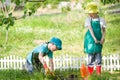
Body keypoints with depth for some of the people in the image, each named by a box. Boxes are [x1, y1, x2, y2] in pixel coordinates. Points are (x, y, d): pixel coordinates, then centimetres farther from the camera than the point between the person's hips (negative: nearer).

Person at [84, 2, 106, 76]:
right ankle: (90, 73, 11)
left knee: (98, 54, 3)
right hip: (90, 40, 0)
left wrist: (103, 38, -16)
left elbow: (104, 31, -1)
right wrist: (94, 38, -23)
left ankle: (99, 73, 12)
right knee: (90, 55, 3)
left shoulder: (101, 20, -3)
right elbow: (90, 29, -12)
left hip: (98, 40, 0)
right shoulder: (88, 20, -4)